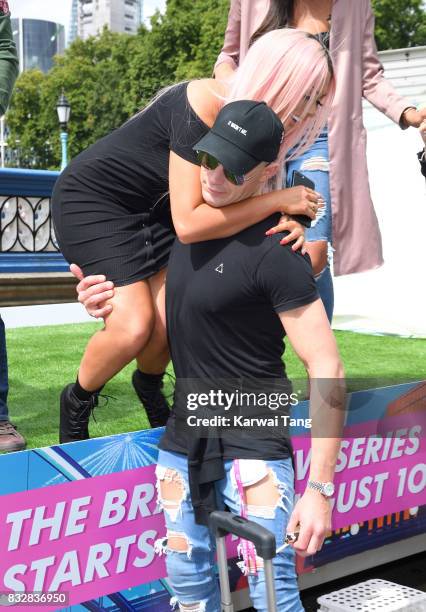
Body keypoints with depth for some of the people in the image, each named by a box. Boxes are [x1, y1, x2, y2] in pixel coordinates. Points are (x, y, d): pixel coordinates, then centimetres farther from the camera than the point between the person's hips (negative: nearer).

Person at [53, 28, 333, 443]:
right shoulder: (204, 109, -33)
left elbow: (238, 202, -3)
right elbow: (188, 224, -38)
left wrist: (289, 220, -24)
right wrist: (279, 200, -33)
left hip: (149, 208, 8)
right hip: (91, 201, -7)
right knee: (133, 325, -19)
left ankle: (148, 386, 27)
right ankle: (76, 403, 8)